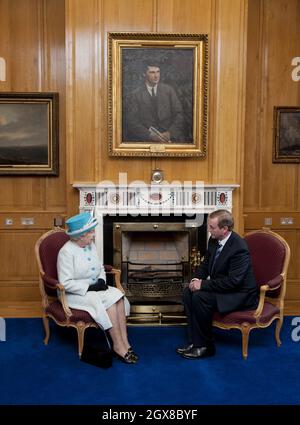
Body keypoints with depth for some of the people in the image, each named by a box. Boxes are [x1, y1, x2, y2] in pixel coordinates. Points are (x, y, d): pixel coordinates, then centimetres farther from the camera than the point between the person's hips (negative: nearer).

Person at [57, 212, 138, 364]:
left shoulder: (91, 245, 5)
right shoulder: (66, 252, -18)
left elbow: (100, 268, 16)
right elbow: (66, 283, -22)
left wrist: (101, 281, -5)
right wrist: (89, 287, -22)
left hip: (94, 288, 7)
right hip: (75, 293, -7)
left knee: (118, 296, -19)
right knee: (107, 302, -28)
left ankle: (124, 342, -18)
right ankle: (118, 345, -19)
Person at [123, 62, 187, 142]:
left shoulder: (169, 90, 9)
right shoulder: (135, 95, 3)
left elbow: (179, 114, 6)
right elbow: (132, 121, -2)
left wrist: (170, 133, -10)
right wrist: (150, 135, -15)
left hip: (170, 137, 2)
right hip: (147, 140, -2)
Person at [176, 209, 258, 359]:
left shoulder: (239, 248, -27)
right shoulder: (214, 240, -1)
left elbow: (232, 281, -29)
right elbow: (206, 263, 14)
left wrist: (203, 284, -25)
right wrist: (197, 279, -5)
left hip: (240, 294, -9)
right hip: (221, 286, 9)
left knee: (200, 297, -26)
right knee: (188, 292, -5)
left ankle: (205, 346, -9)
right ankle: (194, 341, -1)